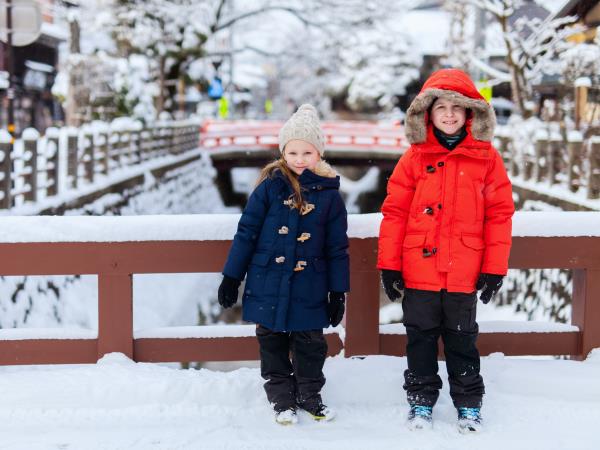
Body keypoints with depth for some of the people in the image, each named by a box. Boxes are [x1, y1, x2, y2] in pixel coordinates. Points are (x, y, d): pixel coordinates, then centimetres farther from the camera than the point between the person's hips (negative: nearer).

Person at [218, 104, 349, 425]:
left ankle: (309, 395, 27)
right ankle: (281, 398, 25)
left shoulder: (329, 195, -1)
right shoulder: (270, 187, -4)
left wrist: (338, 291, 3)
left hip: (309, 289, 0)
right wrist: (232, 276, -1)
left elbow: (337, 248, 4)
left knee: (310, 344, 9)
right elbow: (246, 232, -1)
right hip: (268, 285, 0)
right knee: (272, 342, 10)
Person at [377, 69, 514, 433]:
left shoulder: (487, 157, -2)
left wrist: (495, 268, -4)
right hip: (419, 271, 1)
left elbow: (500, 214, -2)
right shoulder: (415, 157, -1)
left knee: (462, 340, 13)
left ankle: (469, 404, 27)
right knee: (420, 337, 12)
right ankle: (421, 401, 27)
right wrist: (389, 264, -3)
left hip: (464, 274, -1)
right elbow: (395, 212, -1)